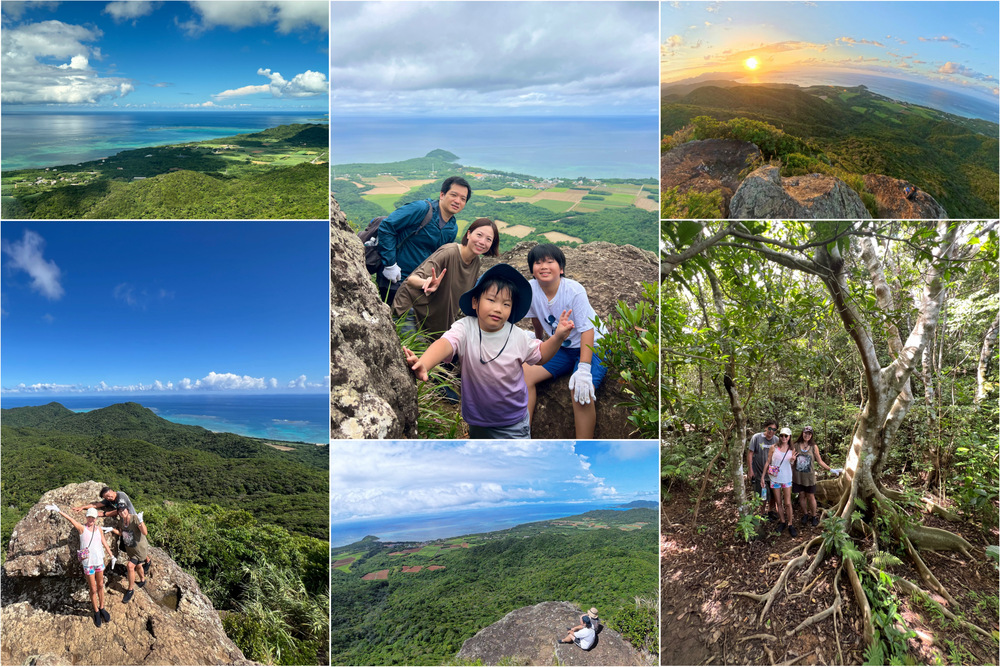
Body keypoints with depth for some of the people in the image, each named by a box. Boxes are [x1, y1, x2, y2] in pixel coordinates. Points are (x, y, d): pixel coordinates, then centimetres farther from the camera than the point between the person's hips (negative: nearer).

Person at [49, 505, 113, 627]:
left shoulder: (99, 529, 3)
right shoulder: (82, 529, -9)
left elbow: (104, 543, 9)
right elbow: (70, 519, -21)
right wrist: (58, 510, -32)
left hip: (99, 561, 3)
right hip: (88, 563, -3)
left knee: (100, 586, 15)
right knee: (93, 589, 6)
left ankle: (102, 608, 30)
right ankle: (96, 612, 22)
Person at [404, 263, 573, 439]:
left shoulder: (518, 336, -11)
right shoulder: (465, 328, -18)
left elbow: (540, 355, 6)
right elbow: (445, 344, -37)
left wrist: (558, 337, -11)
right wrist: (423, 364, -57)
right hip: (477, 420, 1)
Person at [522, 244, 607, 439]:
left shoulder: (574, 291, -24)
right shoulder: (531, 289, -11)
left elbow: (587, 330, -25)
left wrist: (583, 369, -34)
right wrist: (538, 340, 27)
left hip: (592, 346, -5)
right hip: (561, 348, 6)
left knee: (580, 390, -30)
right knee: (525, 374, -13)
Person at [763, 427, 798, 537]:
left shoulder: (791, 450, 1)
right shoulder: (773, 448, -5)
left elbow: (791, 465, 10)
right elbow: (768, 462, 0)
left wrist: (792, 460, -13)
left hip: (787, 478, 1)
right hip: (775, 478, 0)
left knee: (788, 503, 0)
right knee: (779, 503, 9)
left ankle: (790, 524, 12)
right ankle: (783, 522, 23)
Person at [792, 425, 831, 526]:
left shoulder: (814, 447, -4)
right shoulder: (796, 445, -2)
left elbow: (820, 461, 1)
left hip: (809, 476, -1)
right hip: (798, 476, 1)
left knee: (811, 496, 6)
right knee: (802, 496, 10)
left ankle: (814, 516, 22)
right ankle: (805, 515, 28)